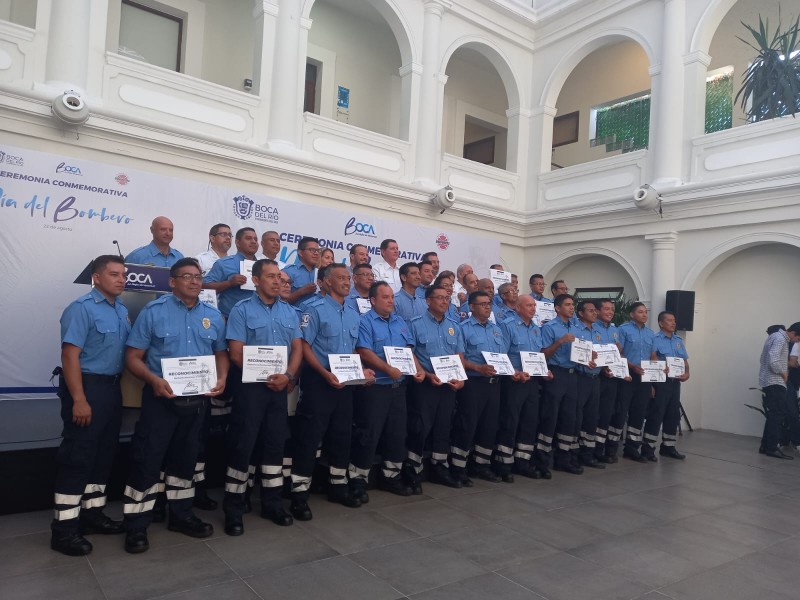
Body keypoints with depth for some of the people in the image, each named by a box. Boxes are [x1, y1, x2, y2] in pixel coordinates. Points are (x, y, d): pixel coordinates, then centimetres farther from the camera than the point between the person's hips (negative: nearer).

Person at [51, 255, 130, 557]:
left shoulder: (121, 309, 11)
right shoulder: (82, 308, -14)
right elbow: (70, 355, -19)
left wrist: (117, 389, 13)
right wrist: (79, 400, -23)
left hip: (112, 387, 8)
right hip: (87, 386, -8)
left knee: (104, 454, 14)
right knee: (77, 457, -4)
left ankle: (92, 514, 27)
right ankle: (64, 529, 5)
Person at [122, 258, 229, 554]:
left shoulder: (213, 315, 7)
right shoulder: (153, 311, -5)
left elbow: (221, 353, 13)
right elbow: (133, 357, -7)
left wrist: (221, 379, -7)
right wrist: (154, 379, -23)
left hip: (197, 399, 4)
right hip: (161, 398, -4)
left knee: (185, 459, 16)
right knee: (147, 459, -1)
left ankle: (181, 515, 29)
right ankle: (136, 526, 12)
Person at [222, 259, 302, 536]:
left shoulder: (290, 312, 10)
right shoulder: (242, 310, -4)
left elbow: (297, 348, 6)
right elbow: (236, 354, -10)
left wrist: (288, 376, -11)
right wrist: (265, 377, -14)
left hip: (281, 387, 5)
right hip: (251, 385, -4)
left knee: (275, 443, 10)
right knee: (242, 444, -1)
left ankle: (272, 503, 23)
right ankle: (233, 508, 12)